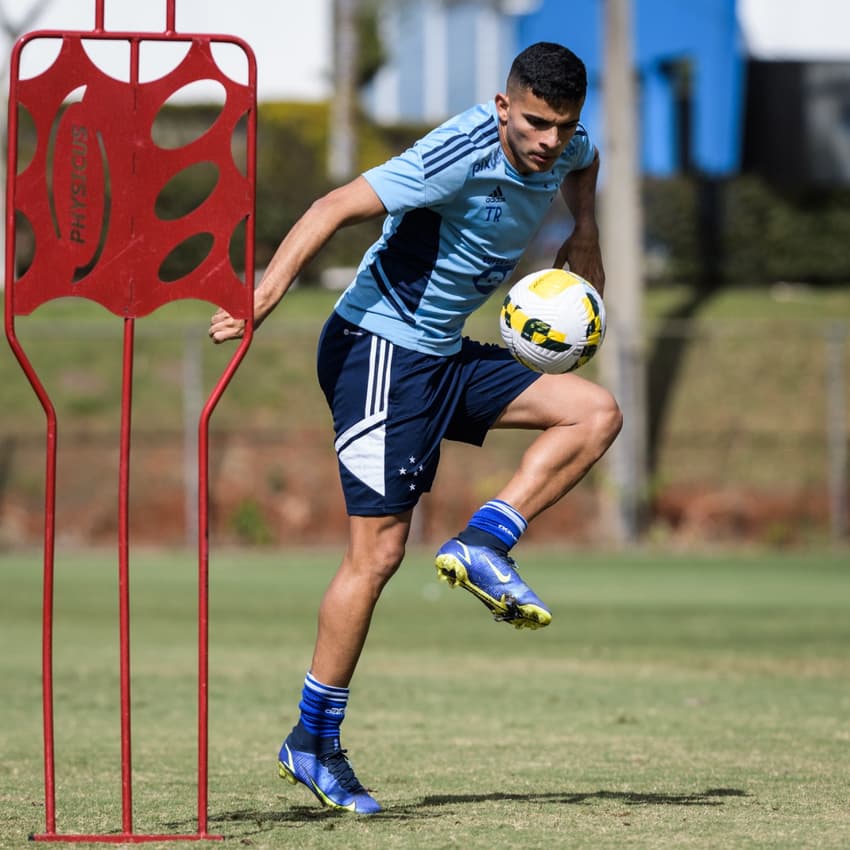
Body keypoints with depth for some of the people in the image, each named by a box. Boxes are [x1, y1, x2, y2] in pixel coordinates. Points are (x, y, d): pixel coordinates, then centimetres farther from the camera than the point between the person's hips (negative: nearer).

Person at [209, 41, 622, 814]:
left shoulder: (561, 145, 0)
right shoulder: (463, 153, -24)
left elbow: (583, 162, 26)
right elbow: (337, 208, -28)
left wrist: (584, 233, 6)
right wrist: (267, 293, -37)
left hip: (445, 357, 9)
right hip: (379, 349, -8)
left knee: (596, 413, -3)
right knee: (379, 551, -9)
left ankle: (482, 546, -8)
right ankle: (313, 742, 0)